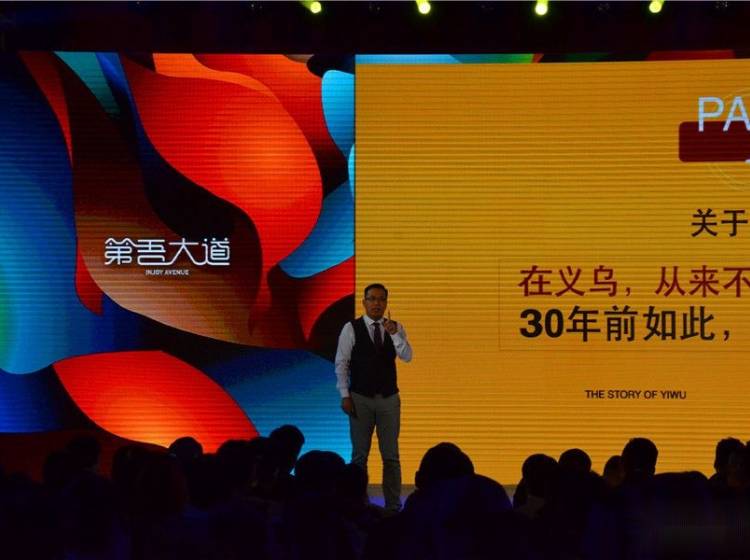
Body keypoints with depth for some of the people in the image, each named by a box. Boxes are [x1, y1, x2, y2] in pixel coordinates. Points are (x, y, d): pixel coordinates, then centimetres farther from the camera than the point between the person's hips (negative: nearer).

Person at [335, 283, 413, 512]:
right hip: (361, 399, -2)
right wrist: (345, 396, -8)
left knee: (391, 456, 4)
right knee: (359, 455, 4)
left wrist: (394, 333, -24)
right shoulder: (351, 328, -4)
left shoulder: (396, 328, 3)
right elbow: (341, 364, -3)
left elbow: (407, 356, -10)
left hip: (389, 399, 2)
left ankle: (393, 506, 10)